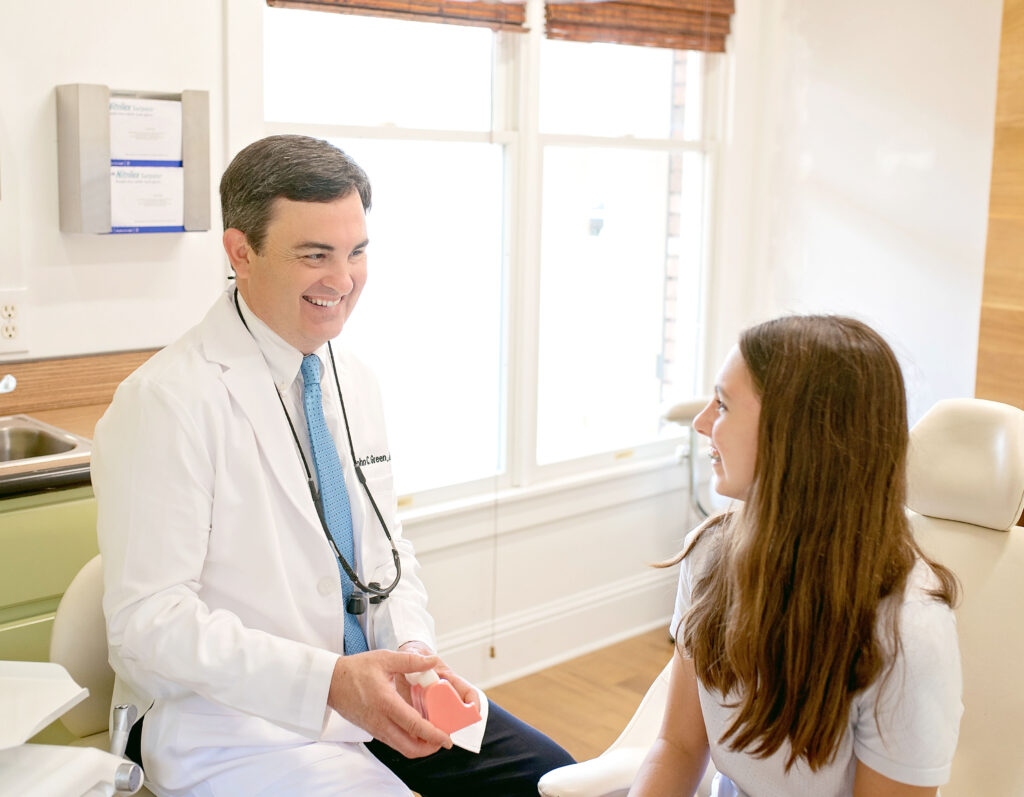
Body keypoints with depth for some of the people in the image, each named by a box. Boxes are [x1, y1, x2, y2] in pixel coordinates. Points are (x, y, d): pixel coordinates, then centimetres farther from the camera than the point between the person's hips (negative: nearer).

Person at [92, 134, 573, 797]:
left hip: (369, 682, 7)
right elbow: (150, 620, -19)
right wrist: (328, 681, -28)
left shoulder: (354, 380, 7)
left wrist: (414, 652, -6)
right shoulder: (167, 402, -17)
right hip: (239, 725, -7)